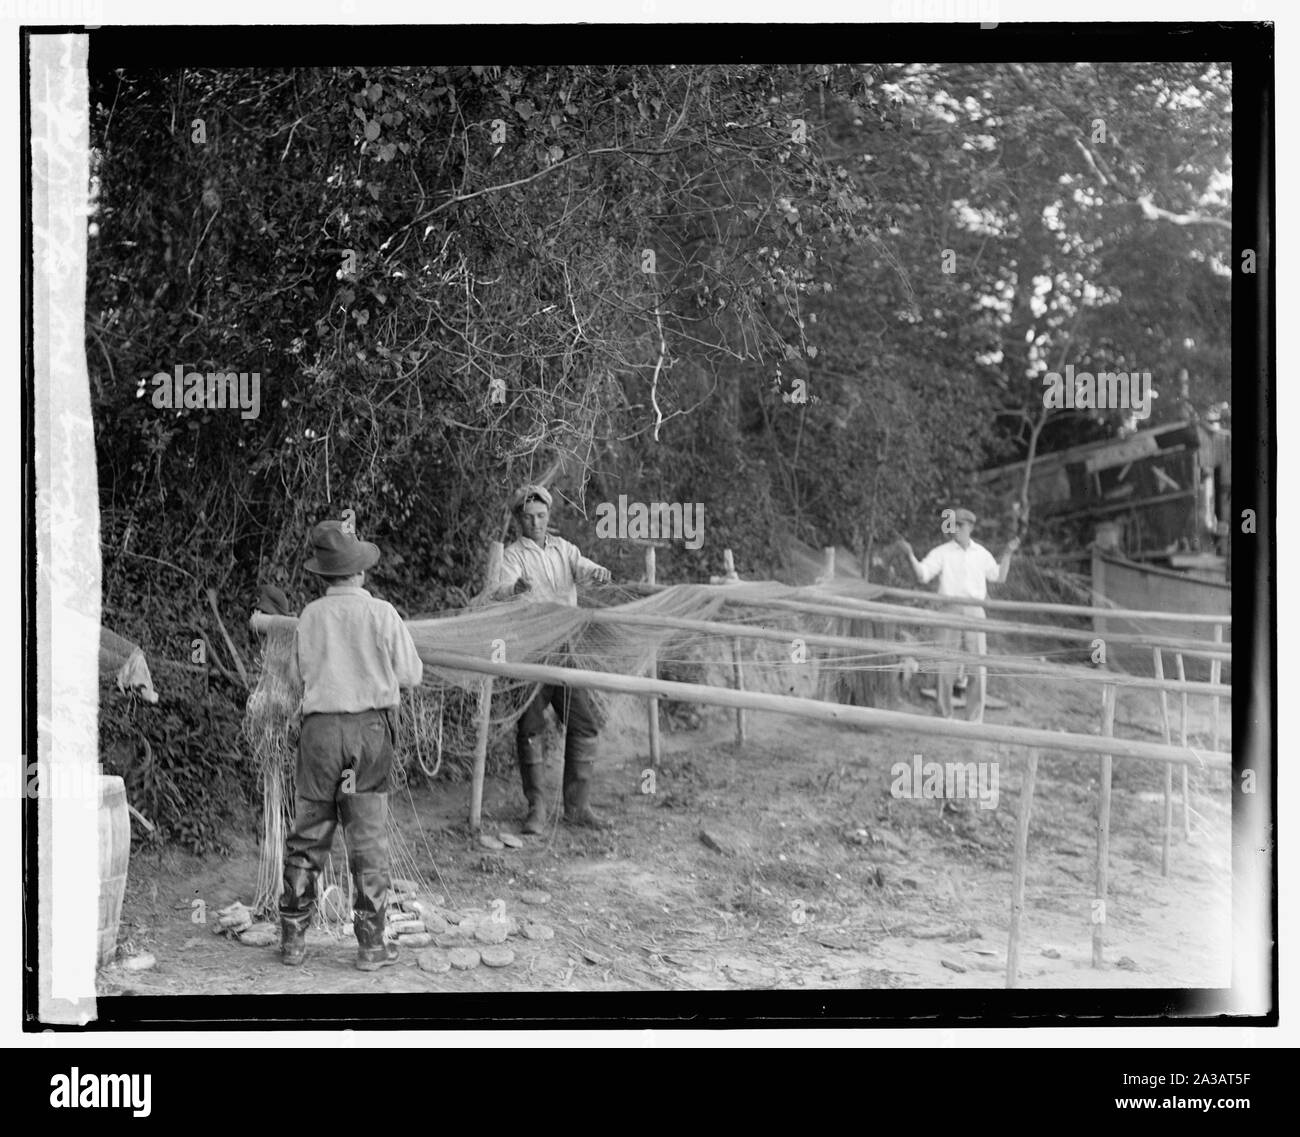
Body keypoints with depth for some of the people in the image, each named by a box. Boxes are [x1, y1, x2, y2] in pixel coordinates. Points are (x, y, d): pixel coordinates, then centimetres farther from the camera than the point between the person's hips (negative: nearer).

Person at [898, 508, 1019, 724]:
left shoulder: (981, 553, 10)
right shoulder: (942, 552, 0)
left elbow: (999, 577, 23)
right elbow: (923, 575, -11)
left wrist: (1008, 553, 15)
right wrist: (910, 555, -25)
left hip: (974, 612, 2)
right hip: (949, 611, -2)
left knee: (980, 668, -3)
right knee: (946, 667, 1)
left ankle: (975, 719, 6)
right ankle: (945, 716, 14)